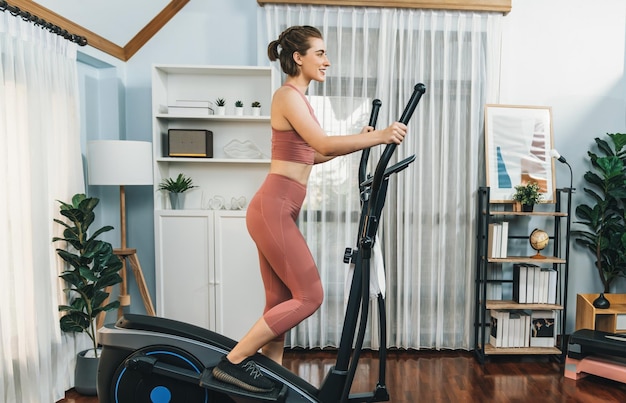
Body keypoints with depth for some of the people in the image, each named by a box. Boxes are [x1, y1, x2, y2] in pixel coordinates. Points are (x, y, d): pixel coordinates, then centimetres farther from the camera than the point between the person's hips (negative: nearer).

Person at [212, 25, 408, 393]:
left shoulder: (297, 98, 22)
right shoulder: (288, 96, -8)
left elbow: (311, 155, 24)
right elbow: (324, 145, -21)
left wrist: (359, 142, 18)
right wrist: (379, 137, -16)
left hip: (278, 211, 10)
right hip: (273, 209, -10)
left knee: (281, 304, 13)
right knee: (309, 296, -5)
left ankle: (268, 380, 26)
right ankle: (233, 362, 5)